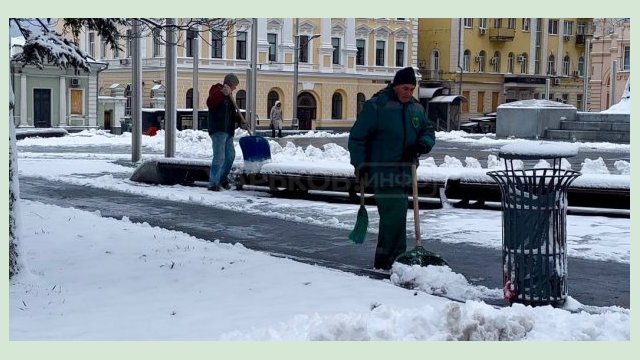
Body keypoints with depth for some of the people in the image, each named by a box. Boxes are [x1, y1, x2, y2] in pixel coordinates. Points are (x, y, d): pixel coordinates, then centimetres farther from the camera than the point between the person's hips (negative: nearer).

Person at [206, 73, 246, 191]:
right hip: (218, 130, -10)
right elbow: (210, 103, -26)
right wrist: (222, 93, -37)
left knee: (230, 155, 17)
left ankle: (223, 178, 33)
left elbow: (233, 113, 25)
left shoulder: (228, 96, 23)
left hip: (228, 131, 10)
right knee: (219, 156, -13)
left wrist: (240, 122, 8)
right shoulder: (217, 91, -6)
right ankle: (213, 183, -11)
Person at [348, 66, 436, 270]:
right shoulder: (376, 106, -9)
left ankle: (382, 263, 19)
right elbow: (357, 137, -7)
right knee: (395, 213, -15)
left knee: (391, 216, 11)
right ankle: (395, 261, -9)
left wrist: (422, 144, -5)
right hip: (383, 172, -7)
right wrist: (360, 166, -10)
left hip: (404, 172, 7)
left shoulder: (416, 109, 11)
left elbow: (429, 131, 19)